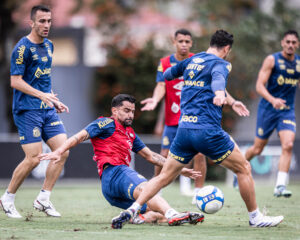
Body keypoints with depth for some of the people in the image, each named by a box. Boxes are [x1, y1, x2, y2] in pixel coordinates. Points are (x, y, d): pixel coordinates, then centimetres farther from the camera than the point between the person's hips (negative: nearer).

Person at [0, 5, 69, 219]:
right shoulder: (22, 48, -11)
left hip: (47, 109, 8)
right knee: (33, 158, -11)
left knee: (62, 151, -4)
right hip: (27, 110, -8)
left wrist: (54, 101, 19)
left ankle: (43, 199, 6)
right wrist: (42, 95, -23)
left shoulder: (48, 45, 14)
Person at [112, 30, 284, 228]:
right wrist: (220, 94, -50)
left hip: (184, 129, 6)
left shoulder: (192, 61, 19)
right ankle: (255, 217, 13)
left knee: (165, 177, 11)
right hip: (208, 132, -6)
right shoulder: (221, 63, -2)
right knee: (244, 169, 8)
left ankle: (132, 210, -3)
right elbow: (218, 78, -26)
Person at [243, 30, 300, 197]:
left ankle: (280, 186, -19)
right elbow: (260, 85, -12)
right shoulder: (272, 60, -7)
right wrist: (272, 100, -28)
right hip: (268, 108, -3)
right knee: (258, 149, 5)